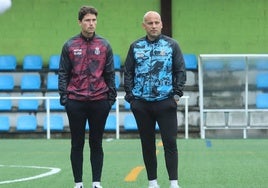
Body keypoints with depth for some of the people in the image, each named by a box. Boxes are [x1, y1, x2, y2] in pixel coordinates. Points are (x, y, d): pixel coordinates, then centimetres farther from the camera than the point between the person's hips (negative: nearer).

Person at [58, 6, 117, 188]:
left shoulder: (104, 45, 5)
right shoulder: (70, 45, 3)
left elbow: (110, 73, 7)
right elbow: (63, 73, 4)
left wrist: (112, 96, 2)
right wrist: (64, 96, -3)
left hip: (99, 101, 0)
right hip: (76, 102, 0)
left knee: (96, 144, 6)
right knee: (77, 144, 5)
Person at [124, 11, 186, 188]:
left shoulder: (172, 45, 4)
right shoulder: (136, 47, 8)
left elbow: (180, 71, 2)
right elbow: (128, 73, 8)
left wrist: (177, 94, -6)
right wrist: (130, 96, 0)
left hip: (165, 102, -2)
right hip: (142, 104, 2)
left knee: (170, 142, -4)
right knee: (147, 144, 7)